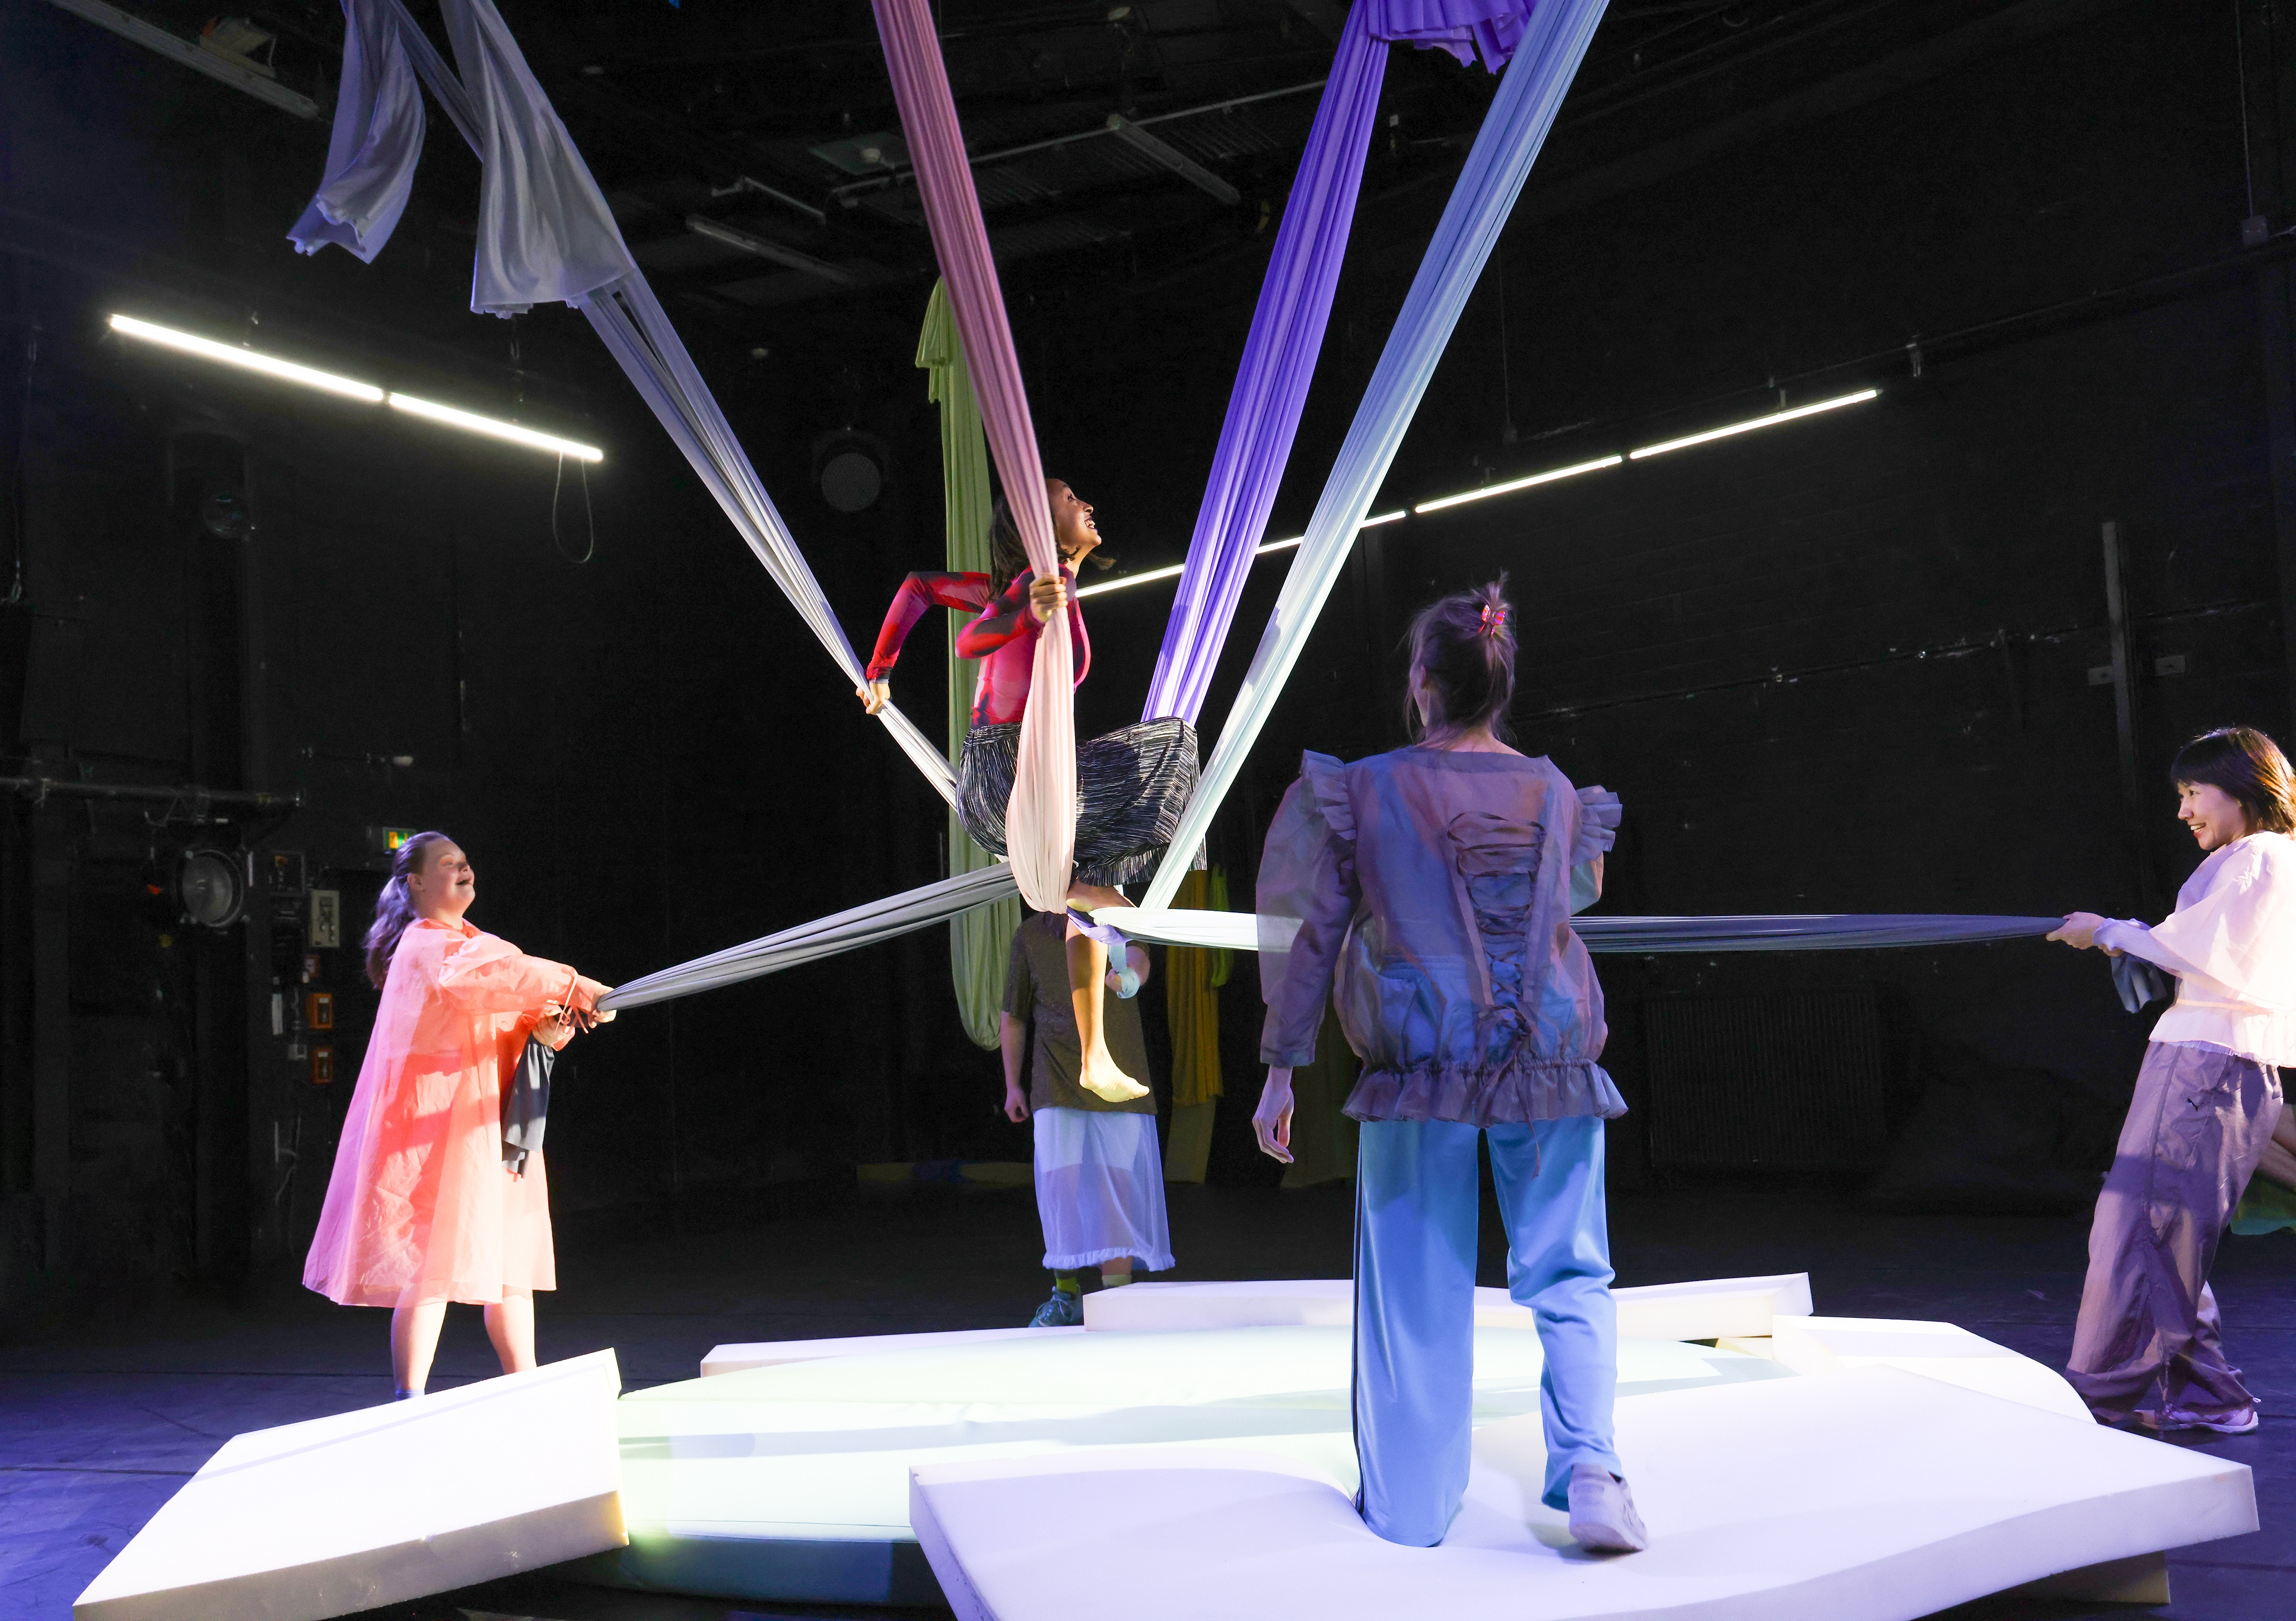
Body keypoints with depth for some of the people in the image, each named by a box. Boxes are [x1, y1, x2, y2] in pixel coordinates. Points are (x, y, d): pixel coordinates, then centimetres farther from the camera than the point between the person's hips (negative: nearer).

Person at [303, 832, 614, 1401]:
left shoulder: (471, 940, 19)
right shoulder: (425, 945, -9)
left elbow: (506, 1017, 12)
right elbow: (479, 976, -31)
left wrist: (543, 1026, -11)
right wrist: (573, 987, -31)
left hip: (487, 1125, 9)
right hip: (437, 1125, -9)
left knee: (512, 1261, 11)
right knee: (433, 1269, -9)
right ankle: (410, 1402, -3)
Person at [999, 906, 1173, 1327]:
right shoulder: (1029, 935, 4)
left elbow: (1137, 957, -26)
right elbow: (1012, 1016, 13)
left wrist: (1130, 977, -51)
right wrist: (1012, 1086, 11)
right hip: (1059, 1084, 1)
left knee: (1118, 1186, -1)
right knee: (1060, 1184, -7)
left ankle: (1117, 1296, 8)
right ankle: (1066, 1294, 5)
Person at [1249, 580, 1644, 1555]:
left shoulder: (1367, 792, -5)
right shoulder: (1555, 795, 1)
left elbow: (1312, 935, -5)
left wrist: (1280, 1071, 1)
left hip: (1419, 1069, -1)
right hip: (1551, 1069, 1)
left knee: (1415, 1287, 11)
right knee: (1569, 1274, 12)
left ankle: (1407, 1501, 20)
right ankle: (1589, 1462, -7)